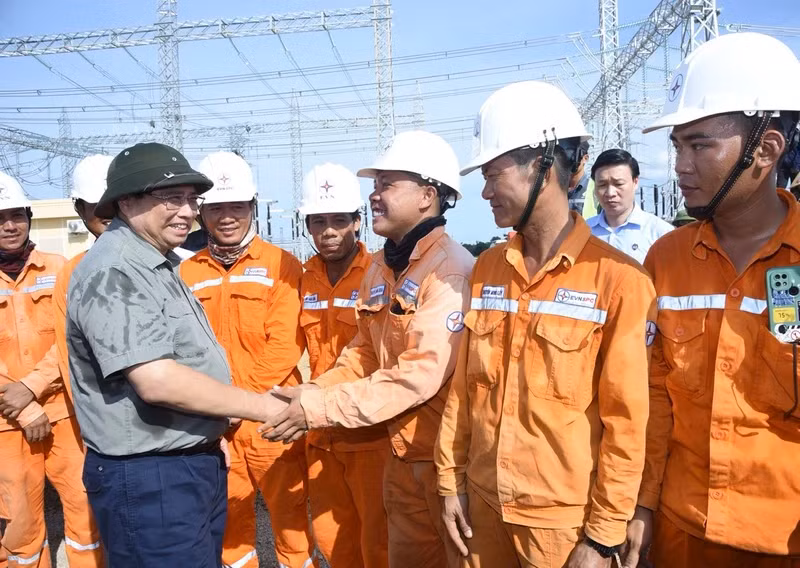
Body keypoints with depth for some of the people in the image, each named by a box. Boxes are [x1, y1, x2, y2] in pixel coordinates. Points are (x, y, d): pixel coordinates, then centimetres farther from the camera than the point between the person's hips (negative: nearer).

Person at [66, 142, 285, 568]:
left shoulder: (157, 265, 12)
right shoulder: (113, 273, -20)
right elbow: (157, 381, -29)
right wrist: (265, 407, -21)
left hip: (196, 464, 10)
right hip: (146, 477, -9)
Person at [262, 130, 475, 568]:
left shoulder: (451, 269, -20)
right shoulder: (380, 267, 7)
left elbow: (421, 373, -27)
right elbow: (363, 354, 11)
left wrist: (320, 409, -23)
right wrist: (310, 394, -6)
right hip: (402, 452, 8)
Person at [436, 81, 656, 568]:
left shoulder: (617, 278, -14)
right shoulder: (487, 269, 3)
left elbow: (626, 421, -12)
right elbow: (464, 385, 6)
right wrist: (452, 478, 6)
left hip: (566, 517, -5)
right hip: (484, 502, 5)